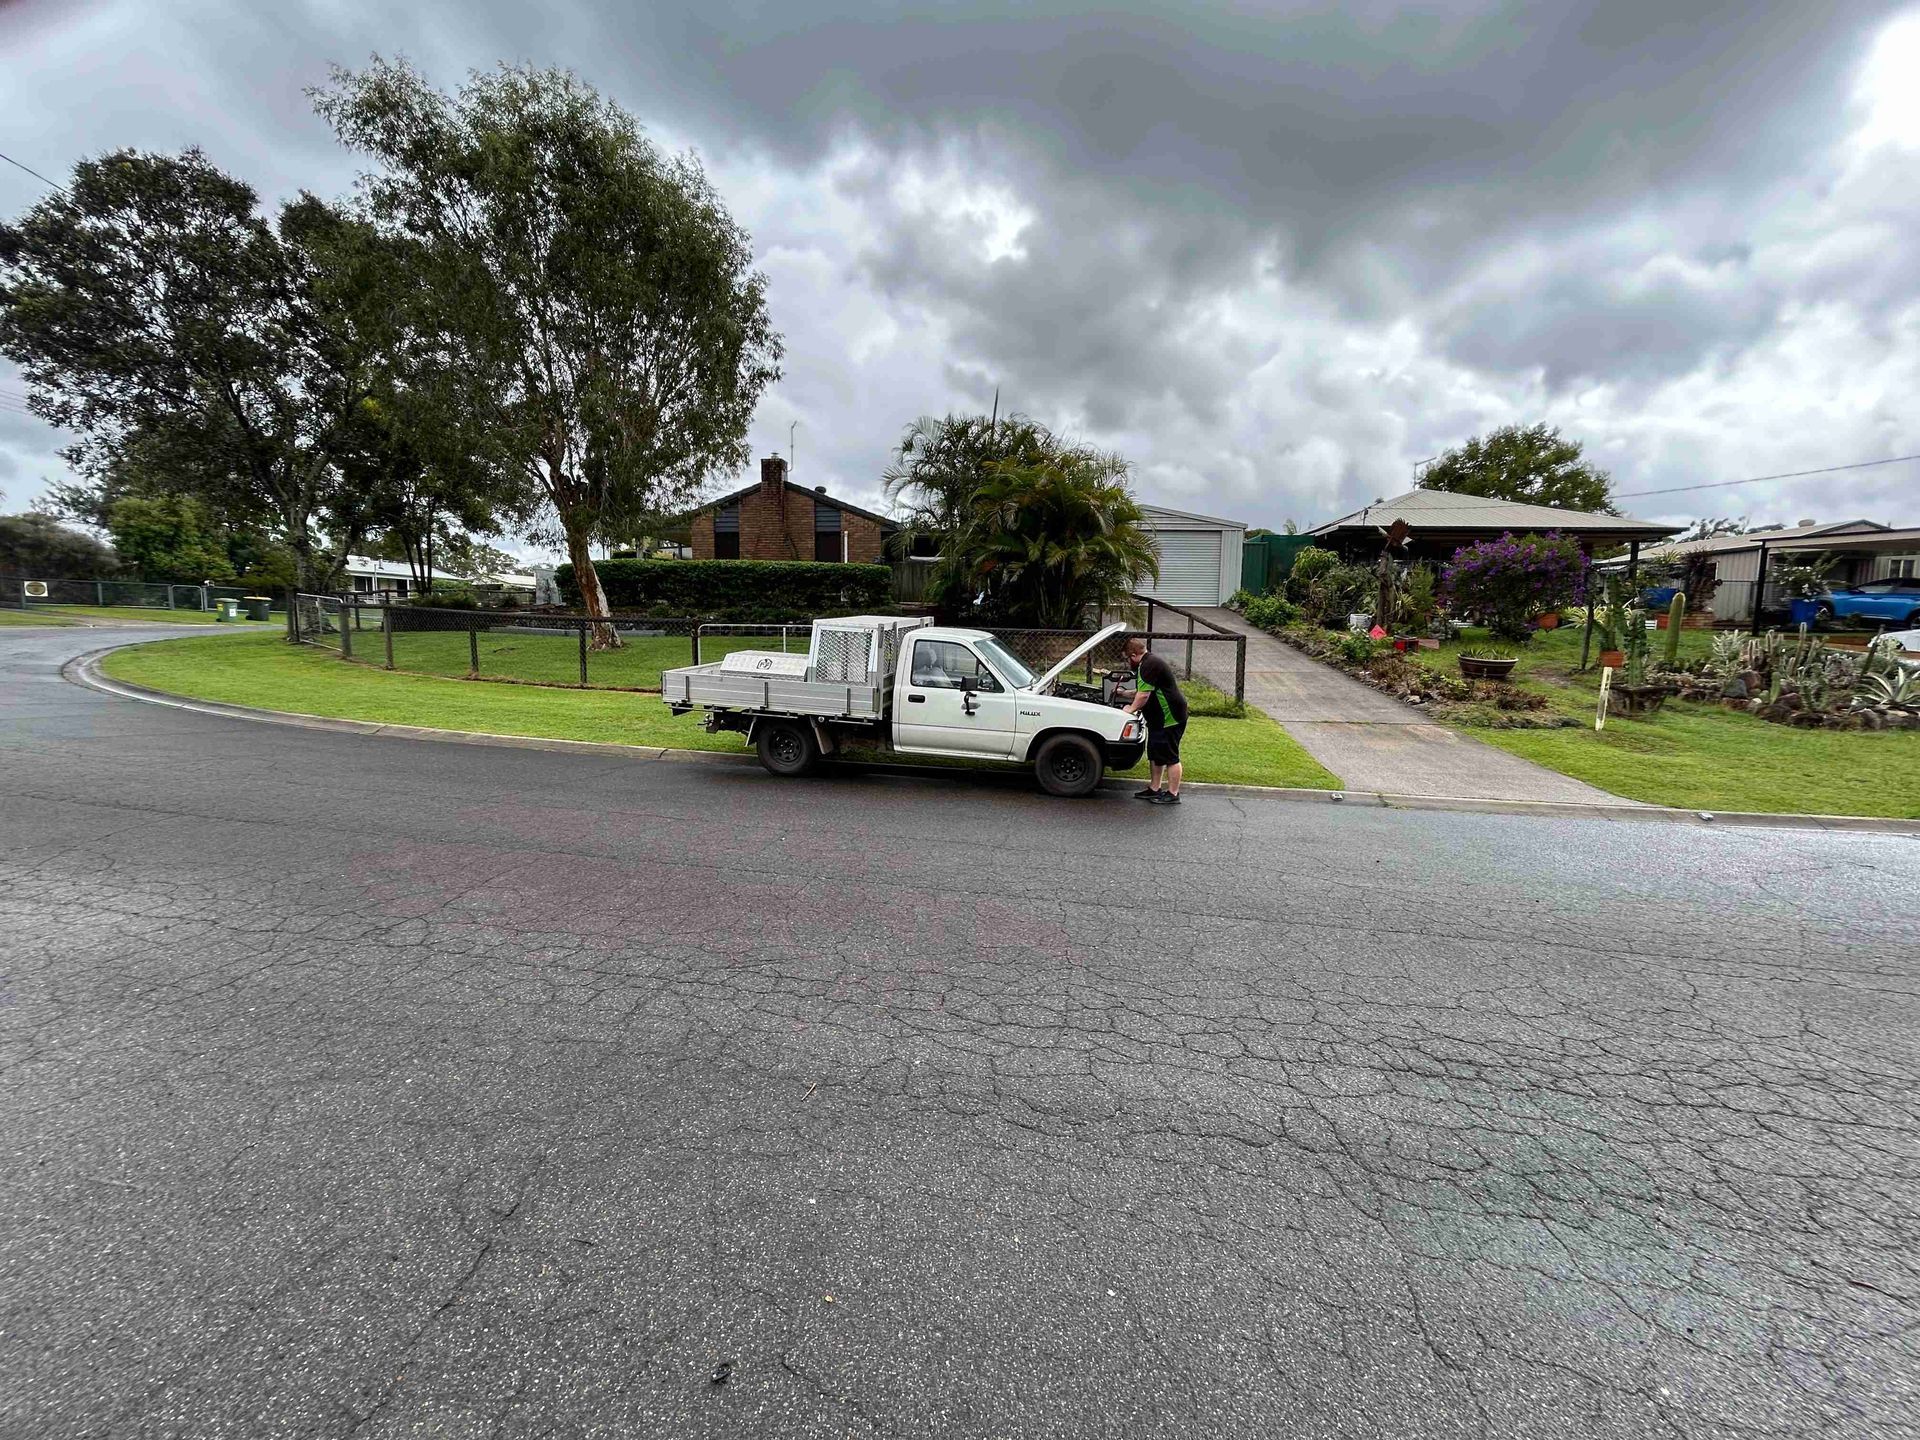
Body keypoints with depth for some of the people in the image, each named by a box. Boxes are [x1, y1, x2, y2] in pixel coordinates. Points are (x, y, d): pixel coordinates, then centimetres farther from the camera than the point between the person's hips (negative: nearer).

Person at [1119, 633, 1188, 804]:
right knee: (1155, 755, 16)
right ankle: (1154, 789, 25)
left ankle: (1173, 794, 4)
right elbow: (1144, 690, 29)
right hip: (1159, 719, 11)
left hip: (1170, 718, -11)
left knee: (1170, 757, -3)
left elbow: (1144, 694, -23)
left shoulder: (1150, 665, -20)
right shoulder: (1148, 663, 16)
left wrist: (1131, 709, -9)